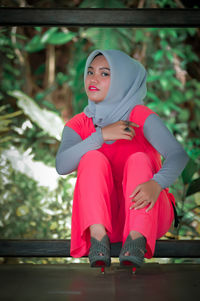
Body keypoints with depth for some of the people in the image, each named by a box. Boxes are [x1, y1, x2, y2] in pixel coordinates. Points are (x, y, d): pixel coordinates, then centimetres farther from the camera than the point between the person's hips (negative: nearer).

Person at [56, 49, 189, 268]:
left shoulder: (140, 116, -6)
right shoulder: (78, 125, 4)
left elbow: (178, 155, -21)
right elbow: (62, 166, -14)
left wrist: (156, 184, -41)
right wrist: (102, 135, -24)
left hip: (148, 215, -2)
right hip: (101, 214, 2)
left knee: (138, 159, -24)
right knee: (93, 157, -18)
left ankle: (136, 242, -45)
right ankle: (98, 238, -38)